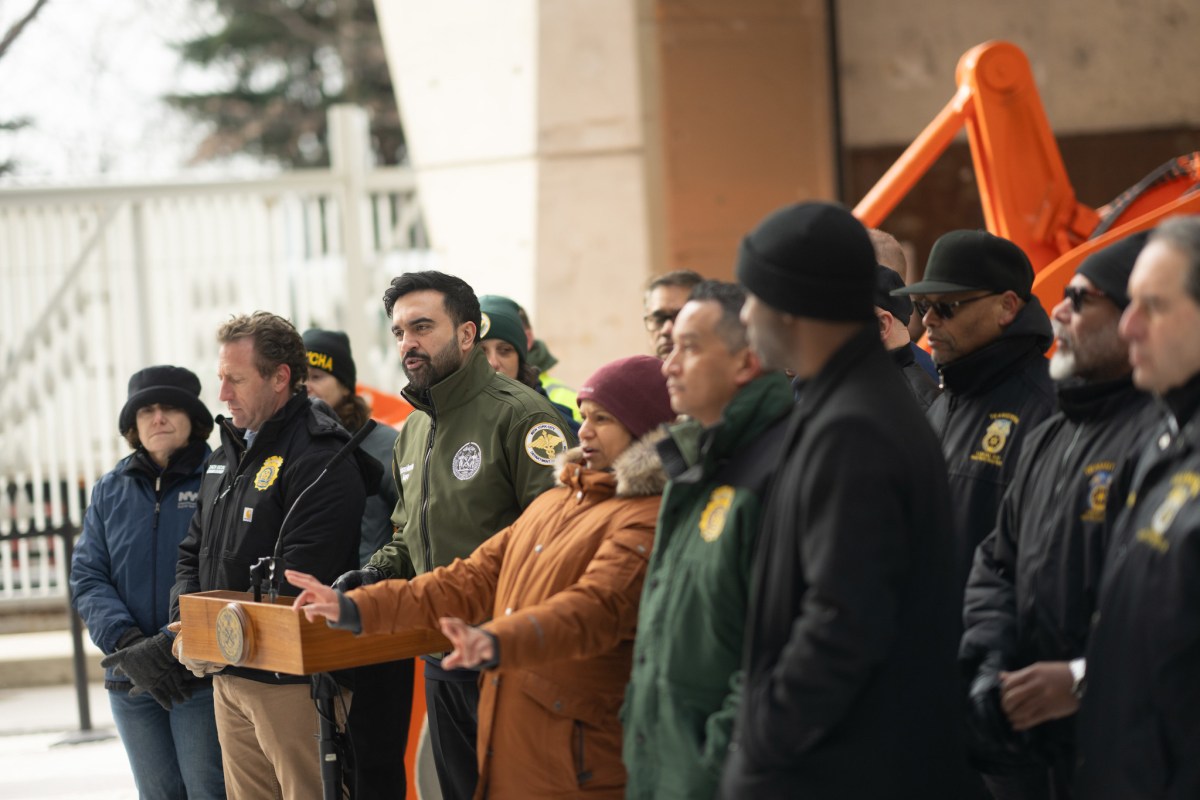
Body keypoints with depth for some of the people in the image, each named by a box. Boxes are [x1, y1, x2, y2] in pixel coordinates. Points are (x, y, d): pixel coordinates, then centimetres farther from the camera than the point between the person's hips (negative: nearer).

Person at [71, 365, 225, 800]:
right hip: (130, 681, 5)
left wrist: (173, 645, -21)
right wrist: (127, 644, -11)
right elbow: (87, 579, 6)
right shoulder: (110, 491, 12)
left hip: (203, 677, -5)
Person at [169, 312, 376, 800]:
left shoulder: (320, 458, -14)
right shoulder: (227, 456, 17)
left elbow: (298, 580, -21)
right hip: (228, 678, 9)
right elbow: (194, 552, 22)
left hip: (293, 684, -9)